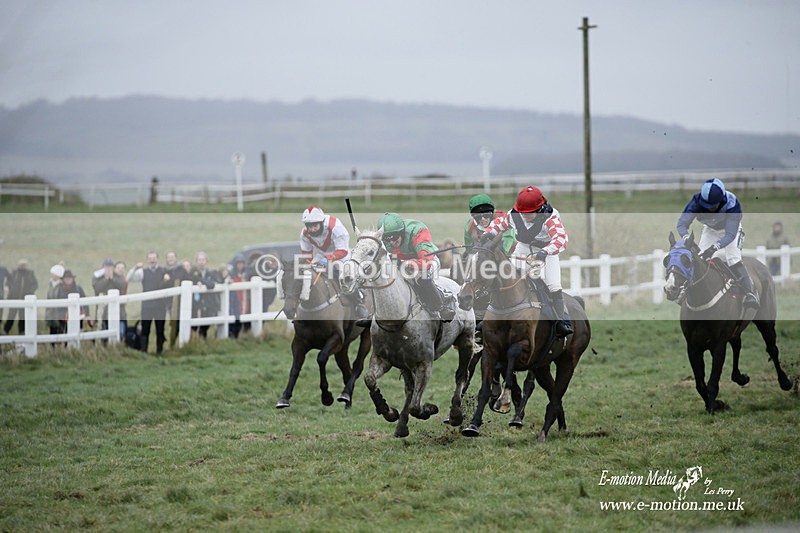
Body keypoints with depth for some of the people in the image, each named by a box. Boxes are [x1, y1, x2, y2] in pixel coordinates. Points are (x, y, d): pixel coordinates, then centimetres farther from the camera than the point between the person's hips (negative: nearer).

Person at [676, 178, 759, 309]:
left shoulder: (732, 204, -40)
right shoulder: (697, 201, -34)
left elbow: (730, 235, -42)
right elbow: (682, 223, -37)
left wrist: (714, 247, -58)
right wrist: (687, 239, -58)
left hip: (731, 228, -3)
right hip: (710, 229, 3)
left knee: (734, 259, -22)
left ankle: (749, 294, -18)